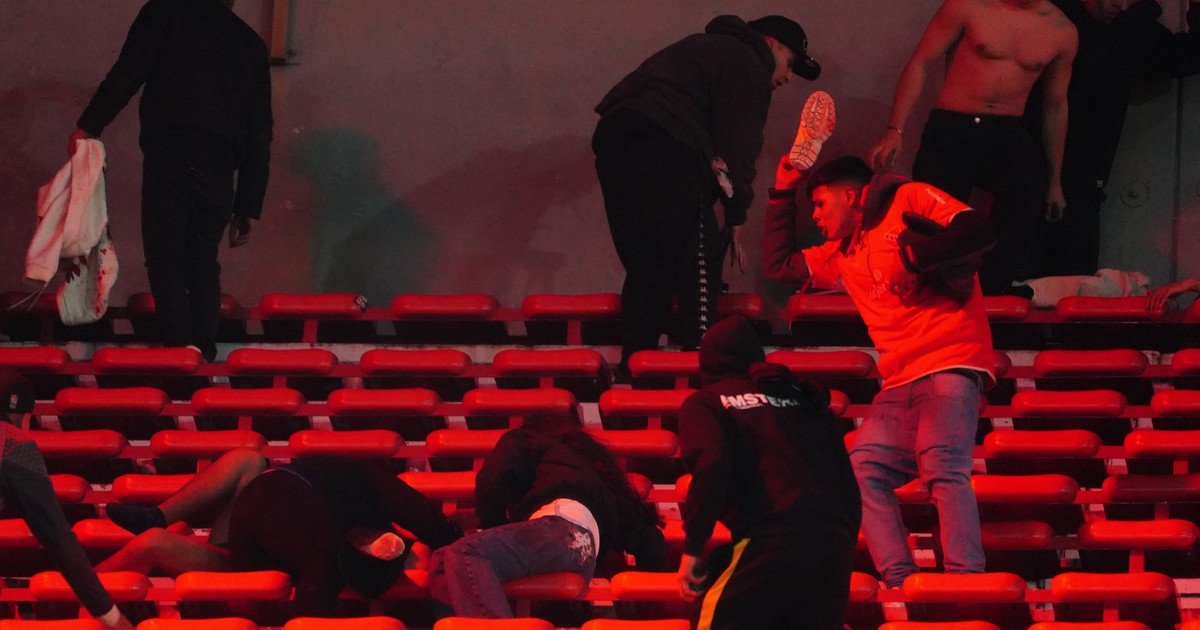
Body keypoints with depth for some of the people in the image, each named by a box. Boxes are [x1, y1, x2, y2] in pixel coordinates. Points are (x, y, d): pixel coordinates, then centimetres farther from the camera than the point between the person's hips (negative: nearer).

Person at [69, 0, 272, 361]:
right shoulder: (250, 44, 21)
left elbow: (128, 73, -3)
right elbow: (260, 135, 19)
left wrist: (88, 126, 0)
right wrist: (248, 207, 20)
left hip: (169, 155, -4)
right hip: (219, 166, 4)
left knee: (165, 259, -6)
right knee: (203, 265, 8)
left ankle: (176, 347, -19)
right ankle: (204, 356, 1)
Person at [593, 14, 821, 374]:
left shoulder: (708, 48, 33)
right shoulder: (746, 63, 4)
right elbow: (737, 145, -4)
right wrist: (736, 218, -1)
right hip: (663, 144, -9)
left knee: (645, 261, 15)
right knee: (699, 254, -4)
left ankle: (635, 358, 14)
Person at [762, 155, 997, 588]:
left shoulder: (910, 200, 6)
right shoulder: (843, 254, 28)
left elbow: (979, 233, -7)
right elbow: (777, 265, 36)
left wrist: (913, 256, -13)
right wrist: (782, 194, 32)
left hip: (949, 362, -8)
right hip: (899, 385, 8)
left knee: (943, 467, -25)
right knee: (863, 470, -11)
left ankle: (966, 580, -35)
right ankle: (898, 578, -19)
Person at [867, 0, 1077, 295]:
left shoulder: (1062, 32, 7)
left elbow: (1055, 105, 19)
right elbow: (920, 63, 0)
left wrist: (1054, 181, 22)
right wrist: (894, 131, -8)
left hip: (1009, 136, 2)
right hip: (952, 129, -2)